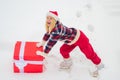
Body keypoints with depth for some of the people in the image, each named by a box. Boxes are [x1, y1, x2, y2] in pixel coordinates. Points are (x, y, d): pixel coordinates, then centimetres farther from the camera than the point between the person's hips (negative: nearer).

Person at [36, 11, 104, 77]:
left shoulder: (57, 29, -37)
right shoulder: (51, 26, -7)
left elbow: (52, 42, -33)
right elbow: (48, 33, 13)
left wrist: (45, 53, -23)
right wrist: (42, 43, 20)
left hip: (80, 38, -9)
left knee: (89, 53, 6)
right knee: (63, 50, 14)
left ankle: (99, 65, 27)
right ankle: (68, 63, 39)